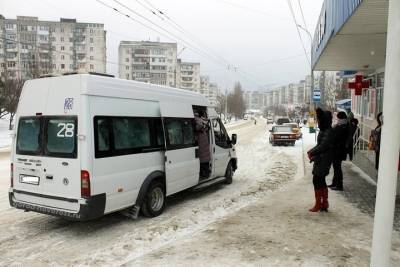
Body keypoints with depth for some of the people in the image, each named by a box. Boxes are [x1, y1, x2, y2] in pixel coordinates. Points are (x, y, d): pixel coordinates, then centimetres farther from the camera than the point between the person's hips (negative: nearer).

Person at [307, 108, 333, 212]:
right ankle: (324, 204, 24)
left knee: (317, 180, -5)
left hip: (324, 160, -10)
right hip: (320, 159, 10)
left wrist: (311, 153, -15)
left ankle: (318, 205, 4)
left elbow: (323, 146, -23)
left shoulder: (328, 132, -17)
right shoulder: (323, 130, 12)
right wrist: (311, 151, 2)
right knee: (321, 181, 14)